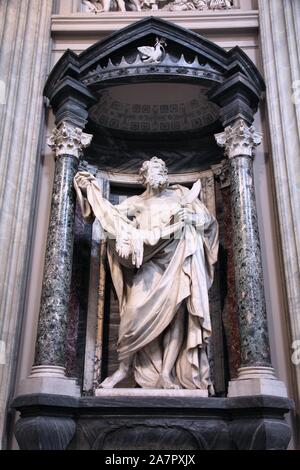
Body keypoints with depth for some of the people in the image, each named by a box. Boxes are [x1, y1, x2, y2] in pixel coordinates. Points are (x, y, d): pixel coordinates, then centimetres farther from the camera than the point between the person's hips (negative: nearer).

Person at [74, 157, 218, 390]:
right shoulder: (137, 202, 16)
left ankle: (166, 373, -2)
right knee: (136, 311, -15)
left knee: (175, 315, -7)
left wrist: (192, 217, -8)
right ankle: (125, 367, -2)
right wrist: (90, 190, -4)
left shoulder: (180, 193, 15)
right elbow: (112, 214, 0)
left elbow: (209, 220, 13)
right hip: (150, 265, 0)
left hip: (177, 263, 0)